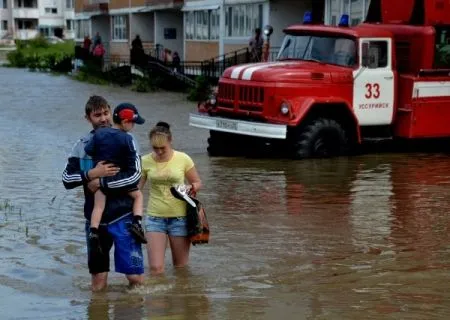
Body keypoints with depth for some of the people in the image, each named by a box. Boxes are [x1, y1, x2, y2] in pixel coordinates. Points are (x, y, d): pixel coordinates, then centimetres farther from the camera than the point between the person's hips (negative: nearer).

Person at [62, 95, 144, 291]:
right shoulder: (82, 145, 5)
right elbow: (66, 179, 1)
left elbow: (134, 175, -13)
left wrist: (101, 182, -14)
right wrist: (91, 174, -16)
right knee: (98, 280, 9)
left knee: (136, 277, -4)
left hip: (123, 216, -3)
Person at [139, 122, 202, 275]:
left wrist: (194, 187, -18)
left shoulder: (183, 159, -6)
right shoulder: (145, 161, -3)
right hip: (155, 218, 1)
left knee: (181, 267, 10)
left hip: (179, 217, 0)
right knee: (155, 268, -8)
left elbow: (197, 182, 6)